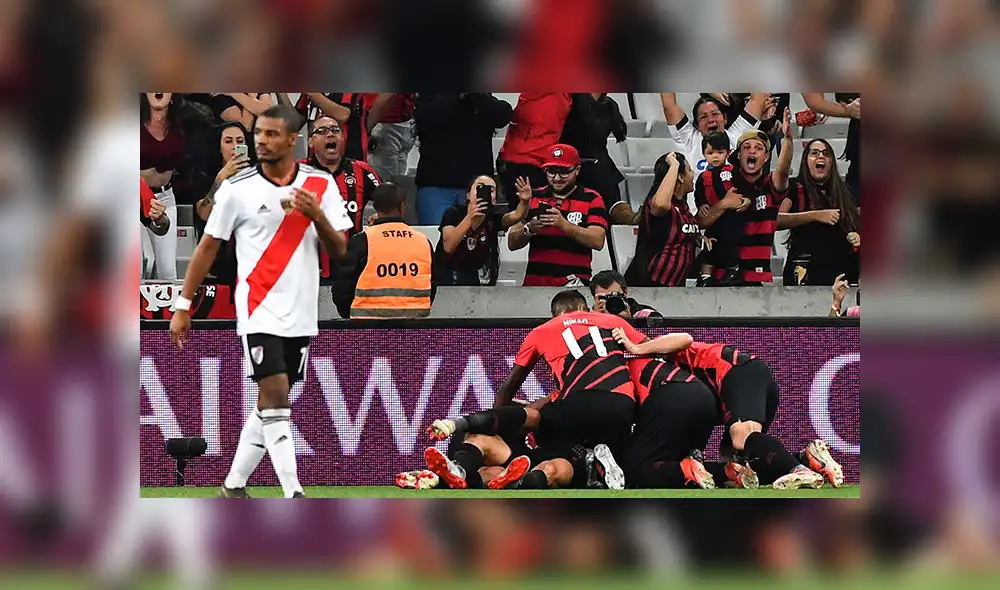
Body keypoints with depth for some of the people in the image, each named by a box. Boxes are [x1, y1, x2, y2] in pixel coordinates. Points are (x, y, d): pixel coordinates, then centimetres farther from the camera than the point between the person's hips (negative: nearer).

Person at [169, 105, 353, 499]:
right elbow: (208, 246, 2)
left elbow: (339, 250, 2)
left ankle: (234, 484, 25)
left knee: (271, 403, 11)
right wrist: (183, 306, 1)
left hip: (301, 315, 4)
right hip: (259, 312, -4)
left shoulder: (321, 185, 2)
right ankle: (293, 496, -16)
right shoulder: (237, 189, -4)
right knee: (275, 396, -14)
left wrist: (317, 216, -17)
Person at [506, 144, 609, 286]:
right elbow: (512, 243, 11)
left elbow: (597, 241, -7)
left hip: (573, 281, -3)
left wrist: (563, 225, -19)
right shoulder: (534, 197, 16)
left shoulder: (591, 200, 8)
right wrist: (530, 229, -9)